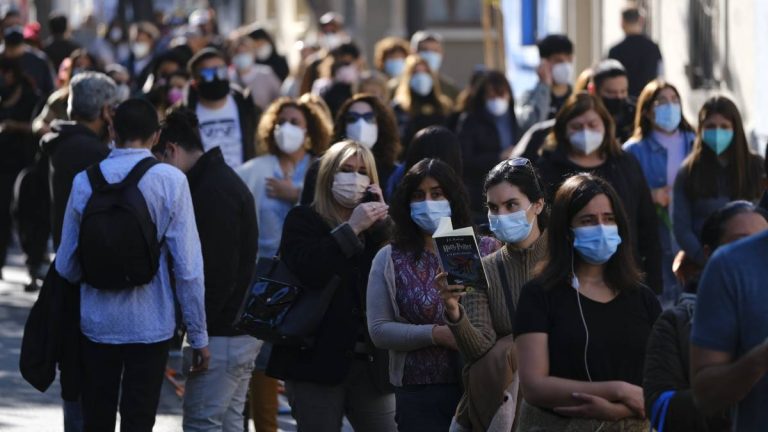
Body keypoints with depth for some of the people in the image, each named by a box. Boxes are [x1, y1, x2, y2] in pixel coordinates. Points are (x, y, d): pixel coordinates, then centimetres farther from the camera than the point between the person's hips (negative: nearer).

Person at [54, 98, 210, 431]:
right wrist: (198, 335, -4)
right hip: (150, 325, -2)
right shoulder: (170, 181, -11)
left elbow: (66, 265, 0)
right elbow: (187, 266, -11)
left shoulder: (85, 182, -5)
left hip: (97, 325, 2)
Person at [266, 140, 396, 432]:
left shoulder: (375, 226, 15)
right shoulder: (303, 220, 3)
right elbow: (308, 273, -16)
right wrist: (351, 229, -13)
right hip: (317, 360, -3)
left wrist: (381, 223, -6)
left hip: (371, 362, 3)